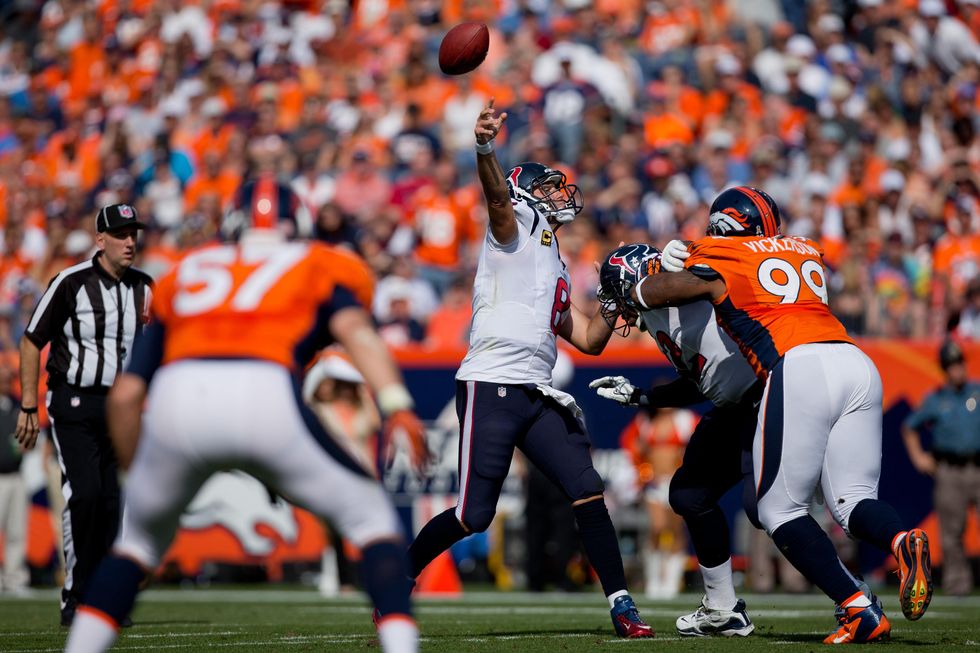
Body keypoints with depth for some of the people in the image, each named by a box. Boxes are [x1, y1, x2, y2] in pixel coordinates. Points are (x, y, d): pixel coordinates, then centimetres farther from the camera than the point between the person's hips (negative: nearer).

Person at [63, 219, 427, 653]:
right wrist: (397, 405, -9)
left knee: (141, 536, 29)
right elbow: (354, 329, 3)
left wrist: (137, 475, 41)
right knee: (370, 517, 18)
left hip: (177, 398, 3)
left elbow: (125, 395, 29)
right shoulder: (326, 269, 28)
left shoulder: (187, 272, 35)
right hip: (265, 396, -3)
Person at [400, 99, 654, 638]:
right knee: (474, 516, -7)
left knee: (589, 495, -4)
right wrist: (484, 149, -39)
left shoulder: (555, 272, 28)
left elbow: (588, 340, 28)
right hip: (490, 386, -8)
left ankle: (622, 608, -3)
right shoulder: (518, 223, 5)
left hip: (538, 396, 8)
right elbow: (497, 195, -19)